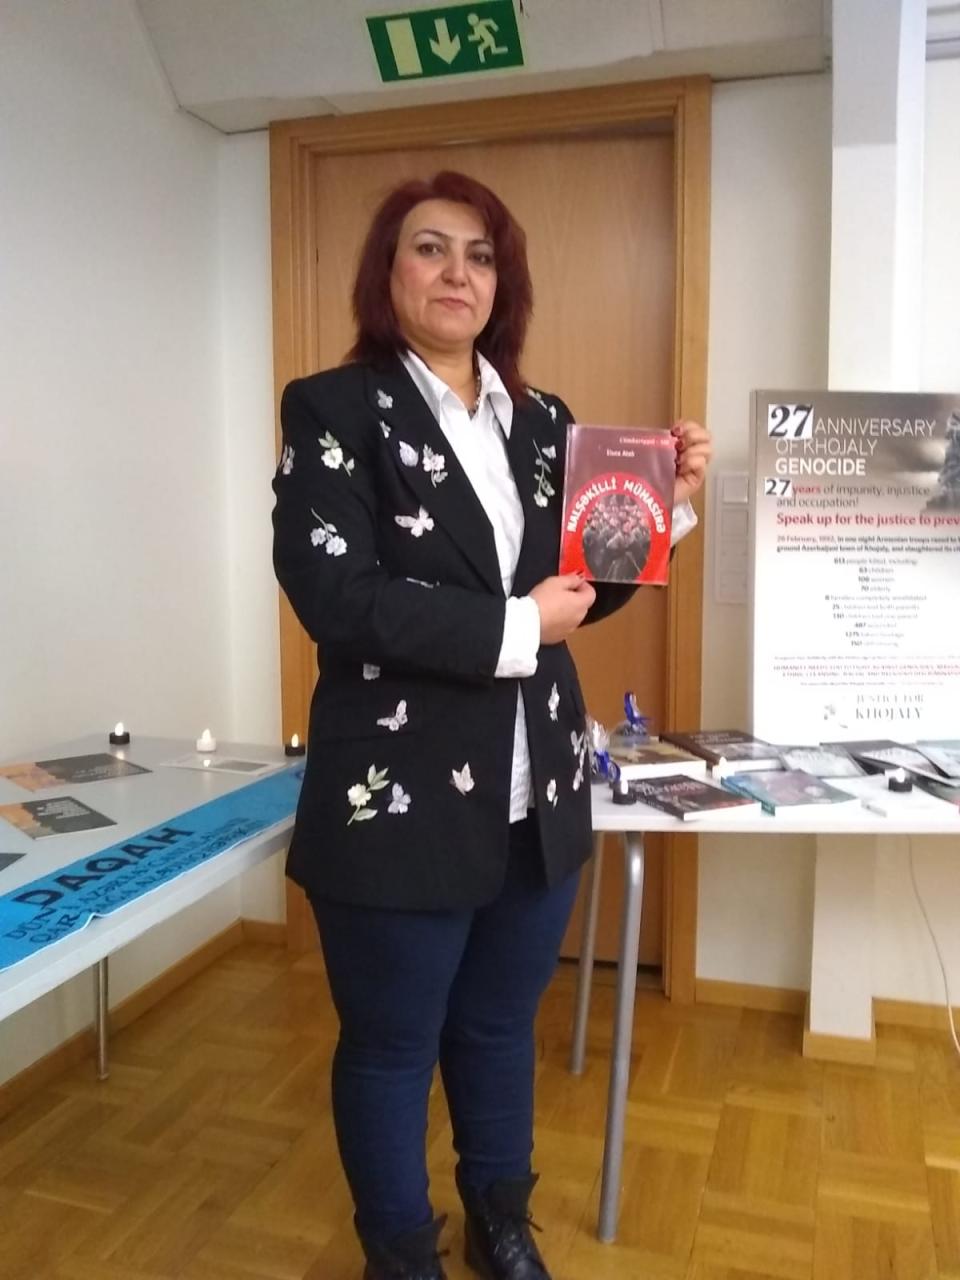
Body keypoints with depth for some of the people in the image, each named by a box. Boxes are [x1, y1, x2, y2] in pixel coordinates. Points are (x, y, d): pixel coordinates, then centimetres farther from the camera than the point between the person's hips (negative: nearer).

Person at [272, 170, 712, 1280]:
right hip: (402, 801, -5)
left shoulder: (540, 419, 9)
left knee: (501, 1028, 24)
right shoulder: (334, 409, -8)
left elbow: (581, 585, 12)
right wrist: (511, 629, -19)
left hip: (535, 796, 6)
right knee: (391, 1047, 16)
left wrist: (662, 502, -3)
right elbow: (334, 595, -20)